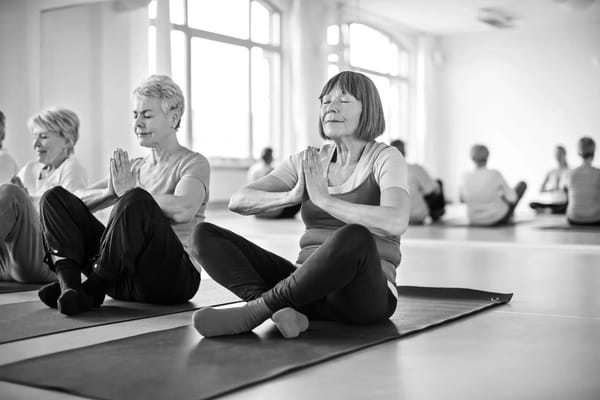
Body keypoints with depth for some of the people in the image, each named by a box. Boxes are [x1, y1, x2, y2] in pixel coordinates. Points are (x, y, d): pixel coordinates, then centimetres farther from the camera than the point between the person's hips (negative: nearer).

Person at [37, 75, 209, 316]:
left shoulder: (194, 163, 2)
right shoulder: (135, 167, 22)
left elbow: (181, 210, -21)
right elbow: (80, 203, 12)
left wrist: (128, 191, -10)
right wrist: (109, 192, -9)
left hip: (173, 278, -6)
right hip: (123, 278, 7)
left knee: (136, 200, -35)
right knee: (55, 196, -2)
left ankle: (92, 289, -22)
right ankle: (70, 287, -23)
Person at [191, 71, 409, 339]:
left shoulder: (386, 158, -3)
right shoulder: (308, 161, 11)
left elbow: (395, 223, -24)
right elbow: (237, 201, 2)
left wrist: (323, 198, -19)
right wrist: (291, 196, -16)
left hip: (365, 294, -5)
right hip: (310, 288, 5)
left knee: (355, 237, -40)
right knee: (205, 234, -7)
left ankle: (254, 310, -26)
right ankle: (281, 308, -29)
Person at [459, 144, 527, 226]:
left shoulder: (466, 178, -17)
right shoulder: (495, 175, -26)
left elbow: (463, 199, 2)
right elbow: (512, 198, -16)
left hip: (475, 220, 3)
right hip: (498, 219, -3)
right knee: (522, 184, 18)